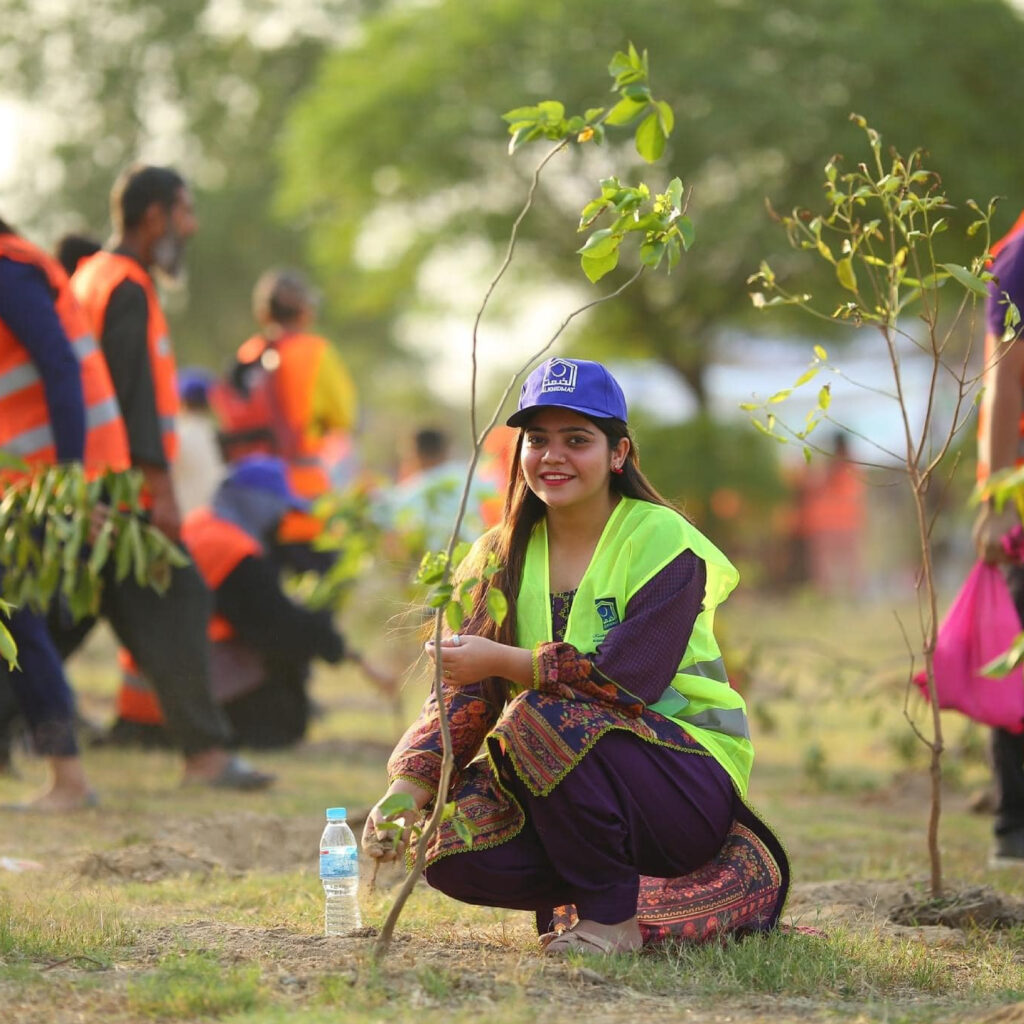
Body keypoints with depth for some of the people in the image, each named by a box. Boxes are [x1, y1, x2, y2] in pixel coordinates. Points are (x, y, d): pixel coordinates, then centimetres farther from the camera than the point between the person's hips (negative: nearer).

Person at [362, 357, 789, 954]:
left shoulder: (662, 541, -10)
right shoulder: (504, 557, 7)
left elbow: (629, 680, -22)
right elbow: (464, 691, -1)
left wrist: (504, 662, -26)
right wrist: (408, 788, -17)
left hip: (690, 781, -6)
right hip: (576, 777, 6)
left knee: (541, 717, -32)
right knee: (454, 852, -21)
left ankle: (613, 916, -14)